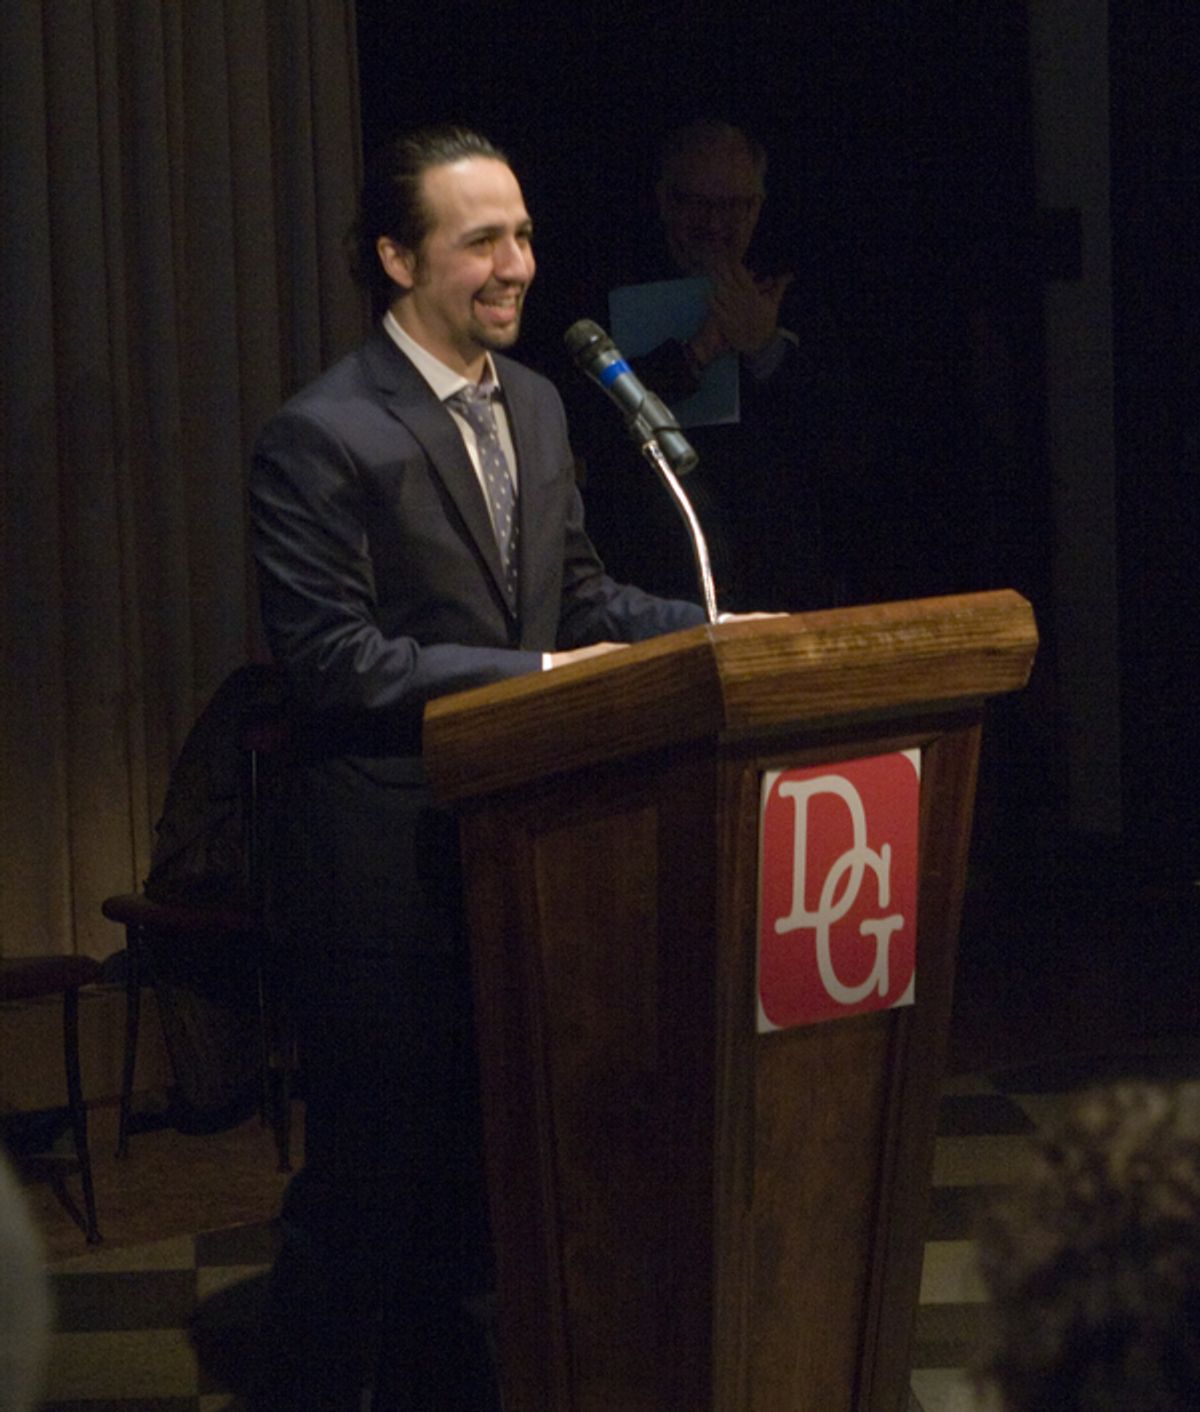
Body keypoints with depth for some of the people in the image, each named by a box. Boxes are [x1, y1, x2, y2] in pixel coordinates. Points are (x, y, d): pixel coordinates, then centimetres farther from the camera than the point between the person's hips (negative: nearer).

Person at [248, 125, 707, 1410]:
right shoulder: (323, 437, -16)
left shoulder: (534, 405, 9)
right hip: (386, 866, -7)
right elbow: (331, 659, -20)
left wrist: (707, 631, -1)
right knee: (365, 1171, 4)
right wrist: (533, 676, -22)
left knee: (476, 1154, 18)